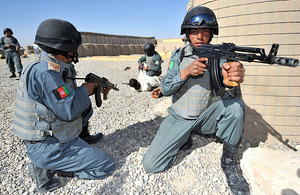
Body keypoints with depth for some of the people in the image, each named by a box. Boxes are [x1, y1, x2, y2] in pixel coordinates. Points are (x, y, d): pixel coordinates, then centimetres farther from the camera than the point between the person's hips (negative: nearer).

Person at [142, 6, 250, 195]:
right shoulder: (178, 55, -1)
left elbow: (227, 94, -15)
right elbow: (165, 89, -8)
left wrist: (234, 78, -39)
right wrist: (186, 72, -25)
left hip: (206, 116, 0)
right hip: (179, 118, 1)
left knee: (235, 105, -32)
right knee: (151, 164, -10)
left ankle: (229, 161, -7)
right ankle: (185, 138, 17)